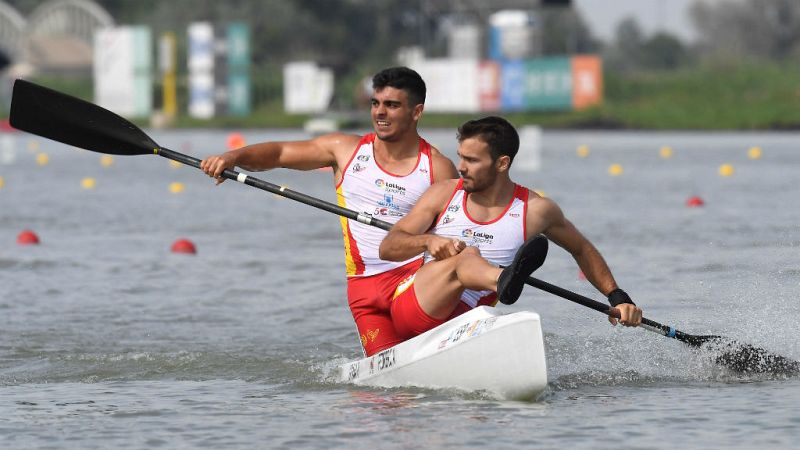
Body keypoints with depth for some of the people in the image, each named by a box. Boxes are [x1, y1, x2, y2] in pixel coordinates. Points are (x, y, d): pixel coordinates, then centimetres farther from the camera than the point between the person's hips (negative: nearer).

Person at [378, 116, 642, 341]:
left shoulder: (535, 210, 4)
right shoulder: (444, 195, 5)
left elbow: (582, 250, 21)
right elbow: (387, 248, -1)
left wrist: (617, 298, 13)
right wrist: (428, 241, -21)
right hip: (410, 306, -4)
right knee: (467, 255, -34)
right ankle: (505, 282, -64)